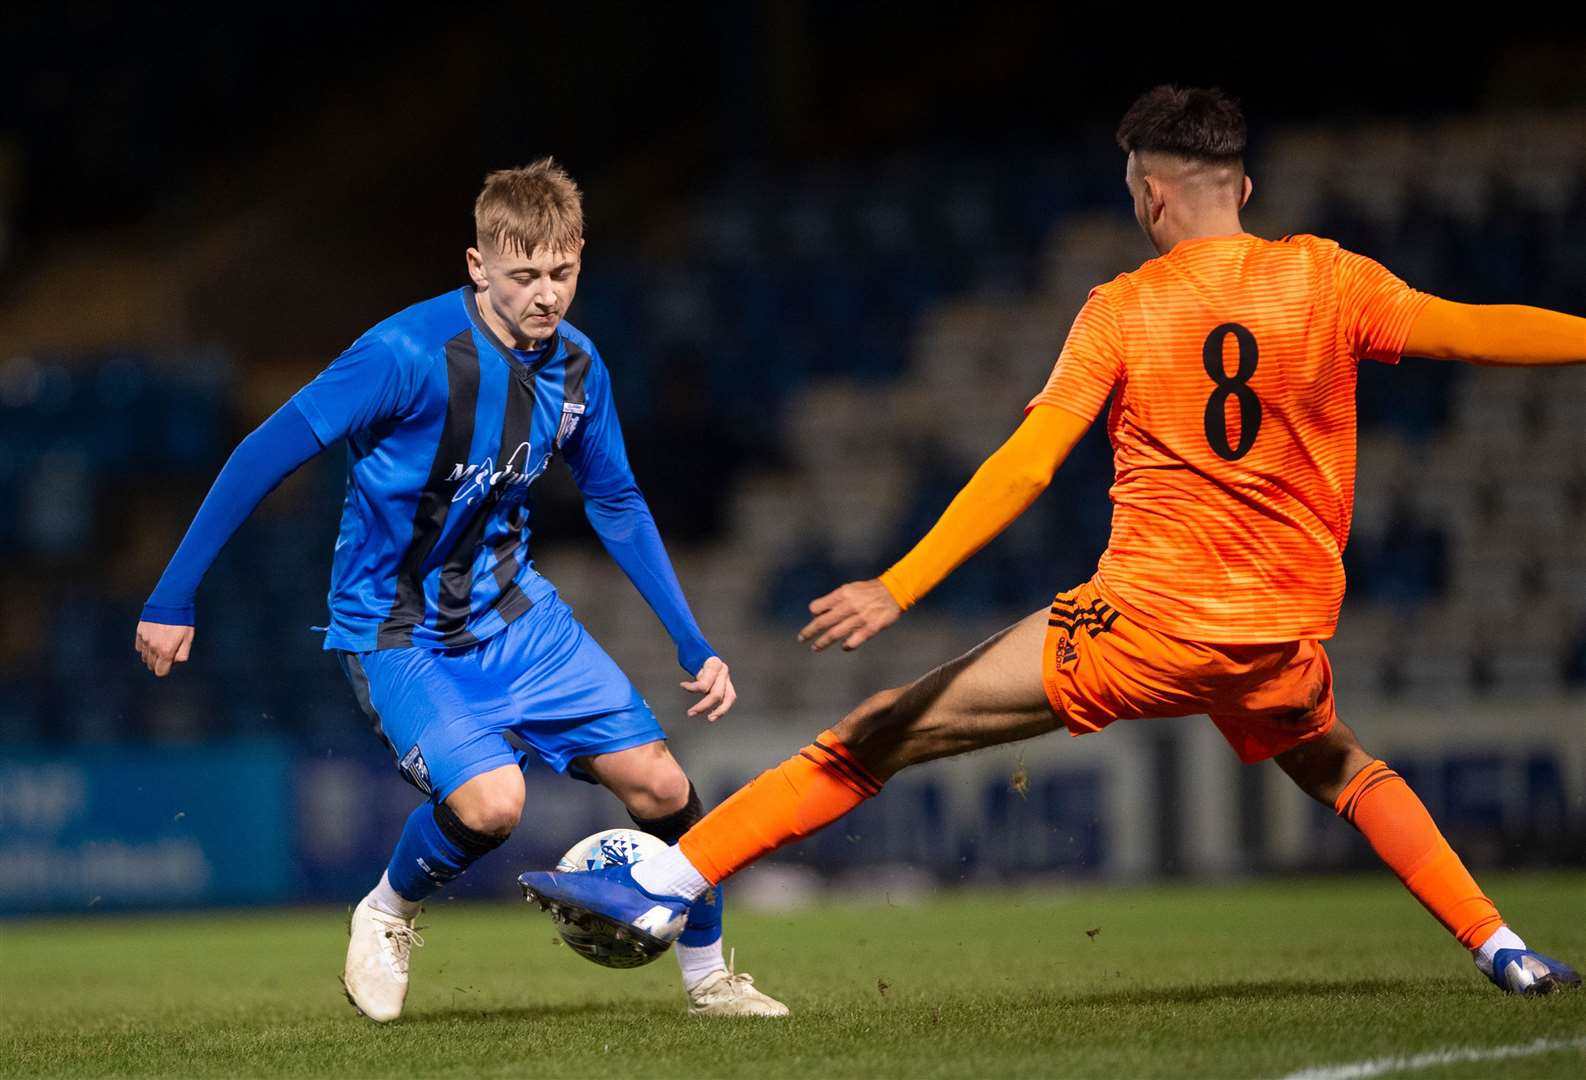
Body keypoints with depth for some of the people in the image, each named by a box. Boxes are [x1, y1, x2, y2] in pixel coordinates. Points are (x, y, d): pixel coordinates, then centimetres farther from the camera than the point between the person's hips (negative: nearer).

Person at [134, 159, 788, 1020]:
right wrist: (173, 599, -18)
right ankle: (387, 916, 5)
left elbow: (616, 505, 11)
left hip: (512, 613, 6)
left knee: (659, 785, -1)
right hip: (394, 631, -6)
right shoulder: (409, 354, -25)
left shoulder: (576, 368, -5)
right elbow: (263, 456, -20)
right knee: (490, 802, -28)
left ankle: (707, 975, 23)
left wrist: (694, 647, 10)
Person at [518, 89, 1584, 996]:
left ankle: (669, 879, -6)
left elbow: (1024, 467, -8)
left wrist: (901, 587, -11)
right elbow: (1470, 332, 1)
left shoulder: (1121, 312, -1)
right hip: (1283, 638, 3)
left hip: (1146, 624, -3)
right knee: (1339, 766, 35)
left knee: (883, 734, 0)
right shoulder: (1328, 282, 3)